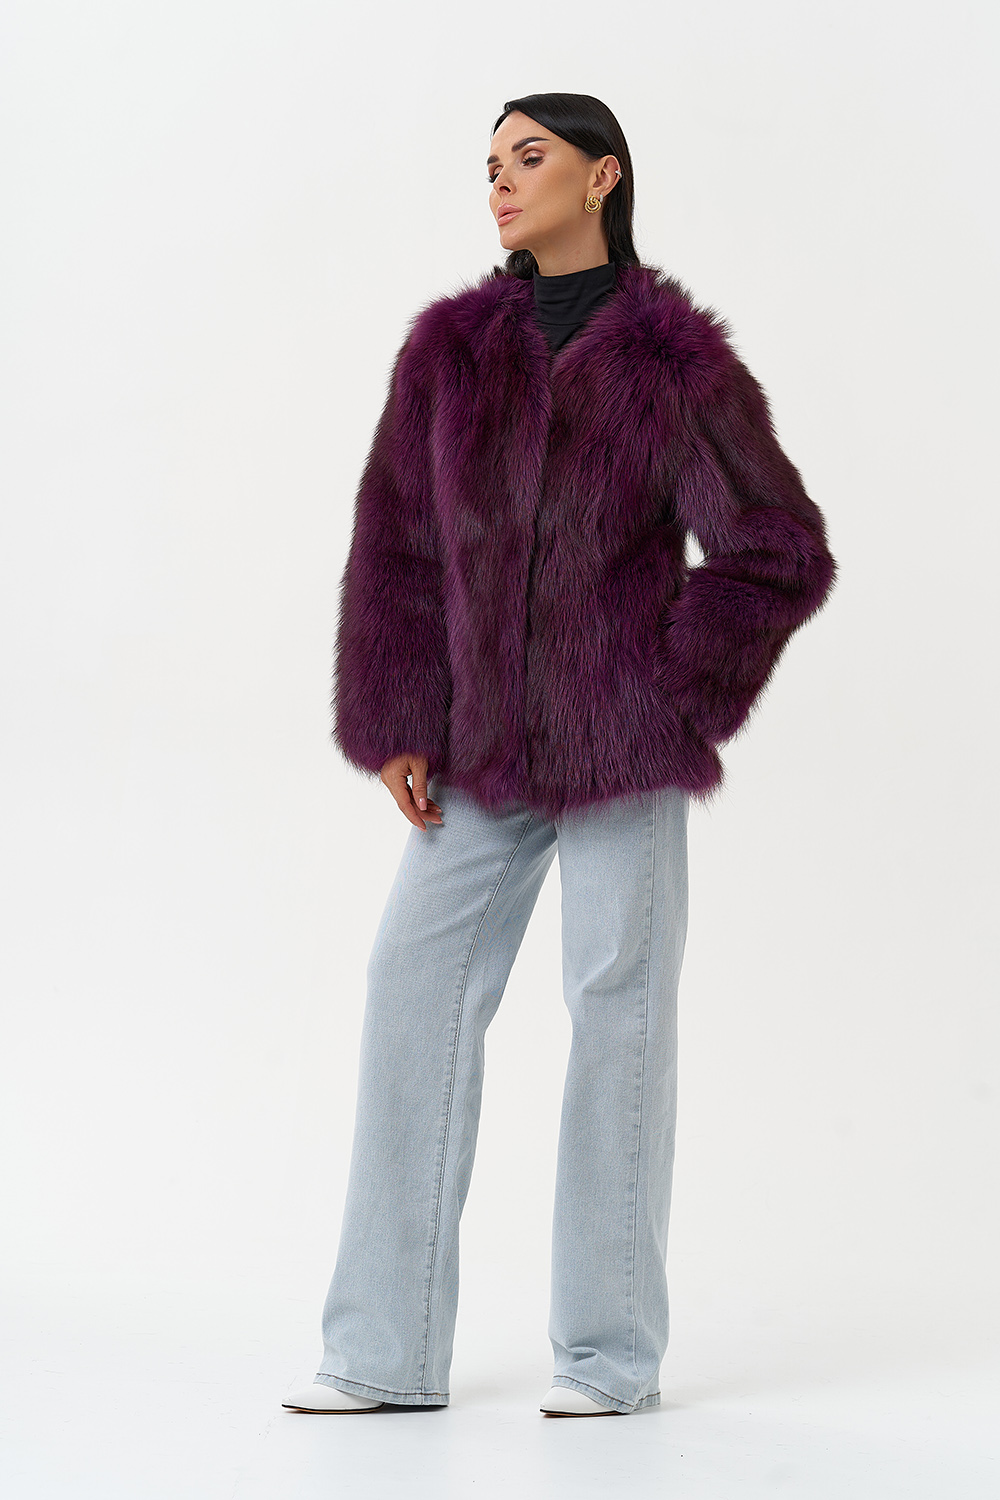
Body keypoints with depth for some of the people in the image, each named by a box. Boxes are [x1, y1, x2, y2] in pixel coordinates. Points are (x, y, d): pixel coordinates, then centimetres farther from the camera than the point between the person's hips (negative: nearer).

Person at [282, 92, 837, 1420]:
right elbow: (395, 547, 8)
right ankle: (389, 1353, 8)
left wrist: (668, 694, -4)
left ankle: (613, 1350, 14)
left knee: (619, 1013, 1)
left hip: (621, 749, -4)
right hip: (482, 750, 4)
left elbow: (781, 556, 1)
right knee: (414, 998, 0)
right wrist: (396, 731, 1)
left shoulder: (678, 361, -1)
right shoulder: (450, 347, 8)